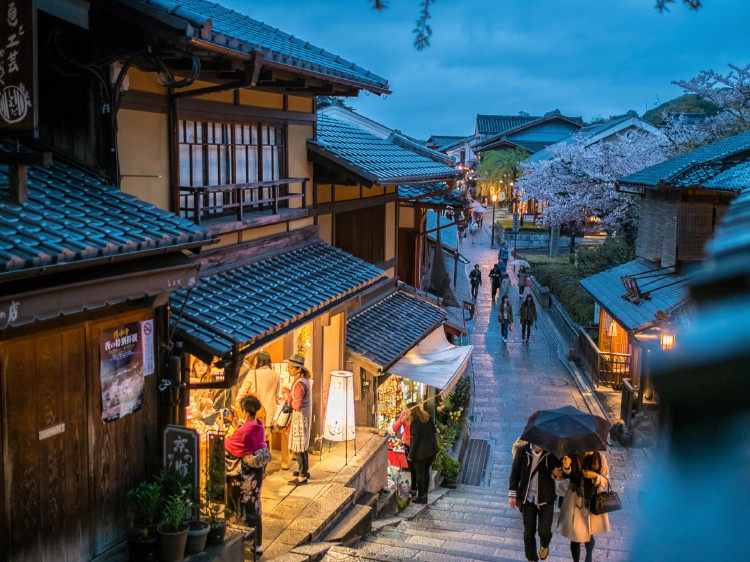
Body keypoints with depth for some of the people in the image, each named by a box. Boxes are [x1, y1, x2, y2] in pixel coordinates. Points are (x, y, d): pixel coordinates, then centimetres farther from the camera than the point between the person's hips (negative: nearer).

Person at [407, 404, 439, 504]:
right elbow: (435, 433, 9)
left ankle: (421, 497, 10)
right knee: (426, 472, 18)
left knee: (420, 474, 4)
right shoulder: (428, 418, 5)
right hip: (431, 450, 7)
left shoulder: (415, 422, -16)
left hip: (420, 452, -7)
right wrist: (434, 448, 16)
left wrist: (410, 454, -10)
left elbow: (415, 439, -17)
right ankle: (425, 495, 25)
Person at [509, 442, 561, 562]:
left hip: (546, 499, -1)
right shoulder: (522, 451, -6)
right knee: (529, 532, 8)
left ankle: (544, 545, 31)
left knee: (544, 532, -5)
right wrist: (512, 495, 2)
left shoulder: (552, 453, -9)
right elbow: (514, 474, 4)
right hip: (527, 498, 1)